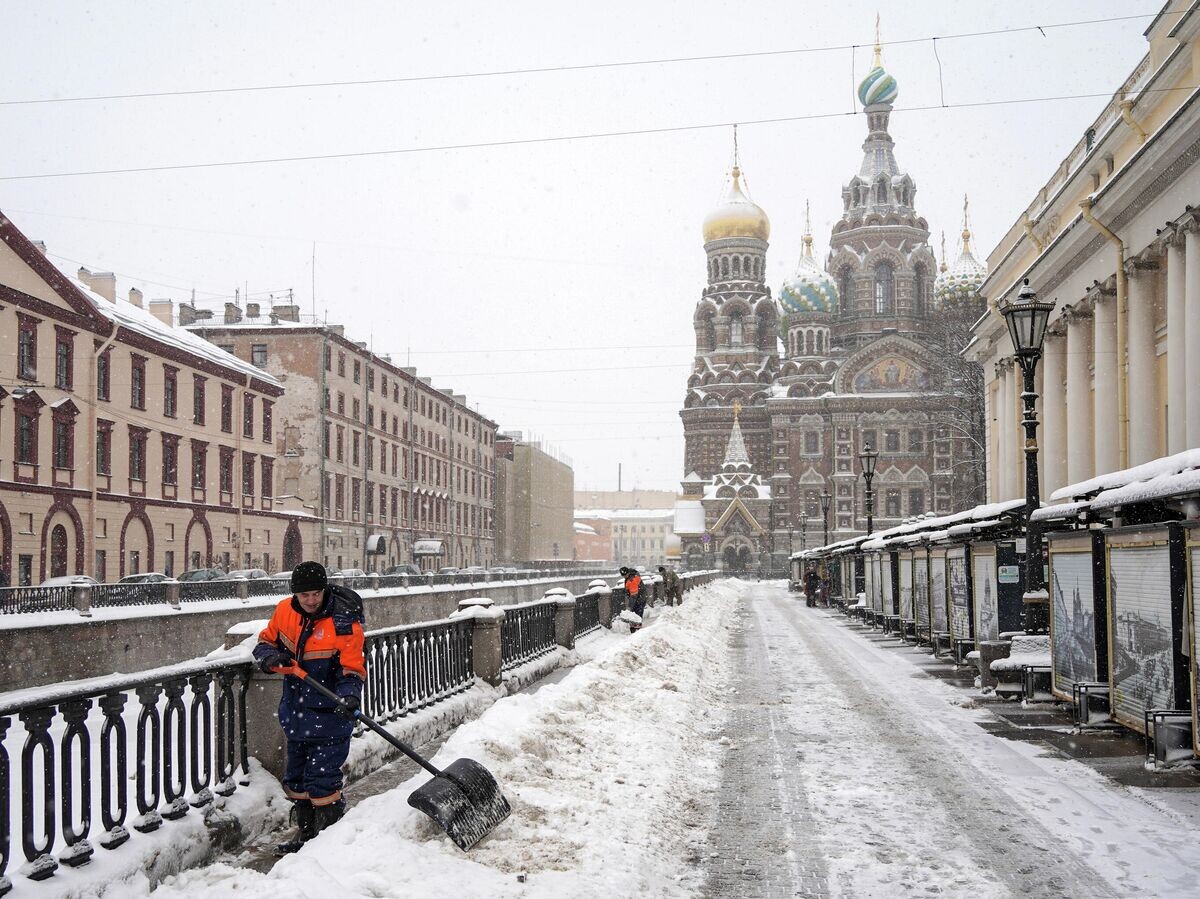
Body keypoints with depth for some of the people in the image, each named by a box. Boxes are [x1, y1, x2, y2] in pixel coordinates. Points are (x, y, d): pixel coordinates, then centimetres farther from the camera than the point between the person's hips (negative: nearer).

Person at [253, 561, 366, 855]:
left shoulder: (343, 622, -19)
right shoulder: (284, 611, -3)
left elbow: (352, 668, -18)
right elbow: (265, 641, 11)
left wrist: (349, 697, -36)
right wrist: (271, 657, -12)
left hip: (329, 715, -7)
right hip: (296, 711, 7)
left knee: (322, 781, -8)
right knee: (297, 778, 19)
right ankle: (305, 834, 35)